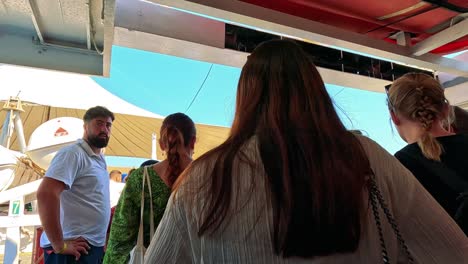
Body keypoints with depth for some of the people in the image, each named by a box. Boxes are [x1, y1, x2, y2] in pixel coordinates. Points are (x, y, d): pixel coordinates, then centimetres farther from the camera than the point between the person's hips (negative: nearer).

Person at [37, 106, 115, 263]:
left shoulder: (100, 160, 14)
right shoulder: (73, 153, -13)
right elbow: (45, 193, -25)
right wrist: (59, 245, -23)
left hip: (94, 247, 9)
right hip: (77, 248, -9)